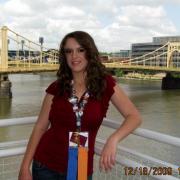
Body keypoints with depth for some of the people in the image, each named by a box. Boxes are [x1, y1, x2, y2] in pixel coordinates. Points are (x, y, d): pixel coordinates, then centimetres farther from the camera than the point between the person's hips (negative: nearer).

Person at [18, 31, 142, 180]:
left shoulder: (105, 83, -8)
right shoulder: (56, 87, -5)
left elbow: (134, 117, -12)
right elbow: (40, 127, 0)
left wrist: (113, 140, -30)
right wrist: (25, 167, -4)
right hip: (45, 165, 1)